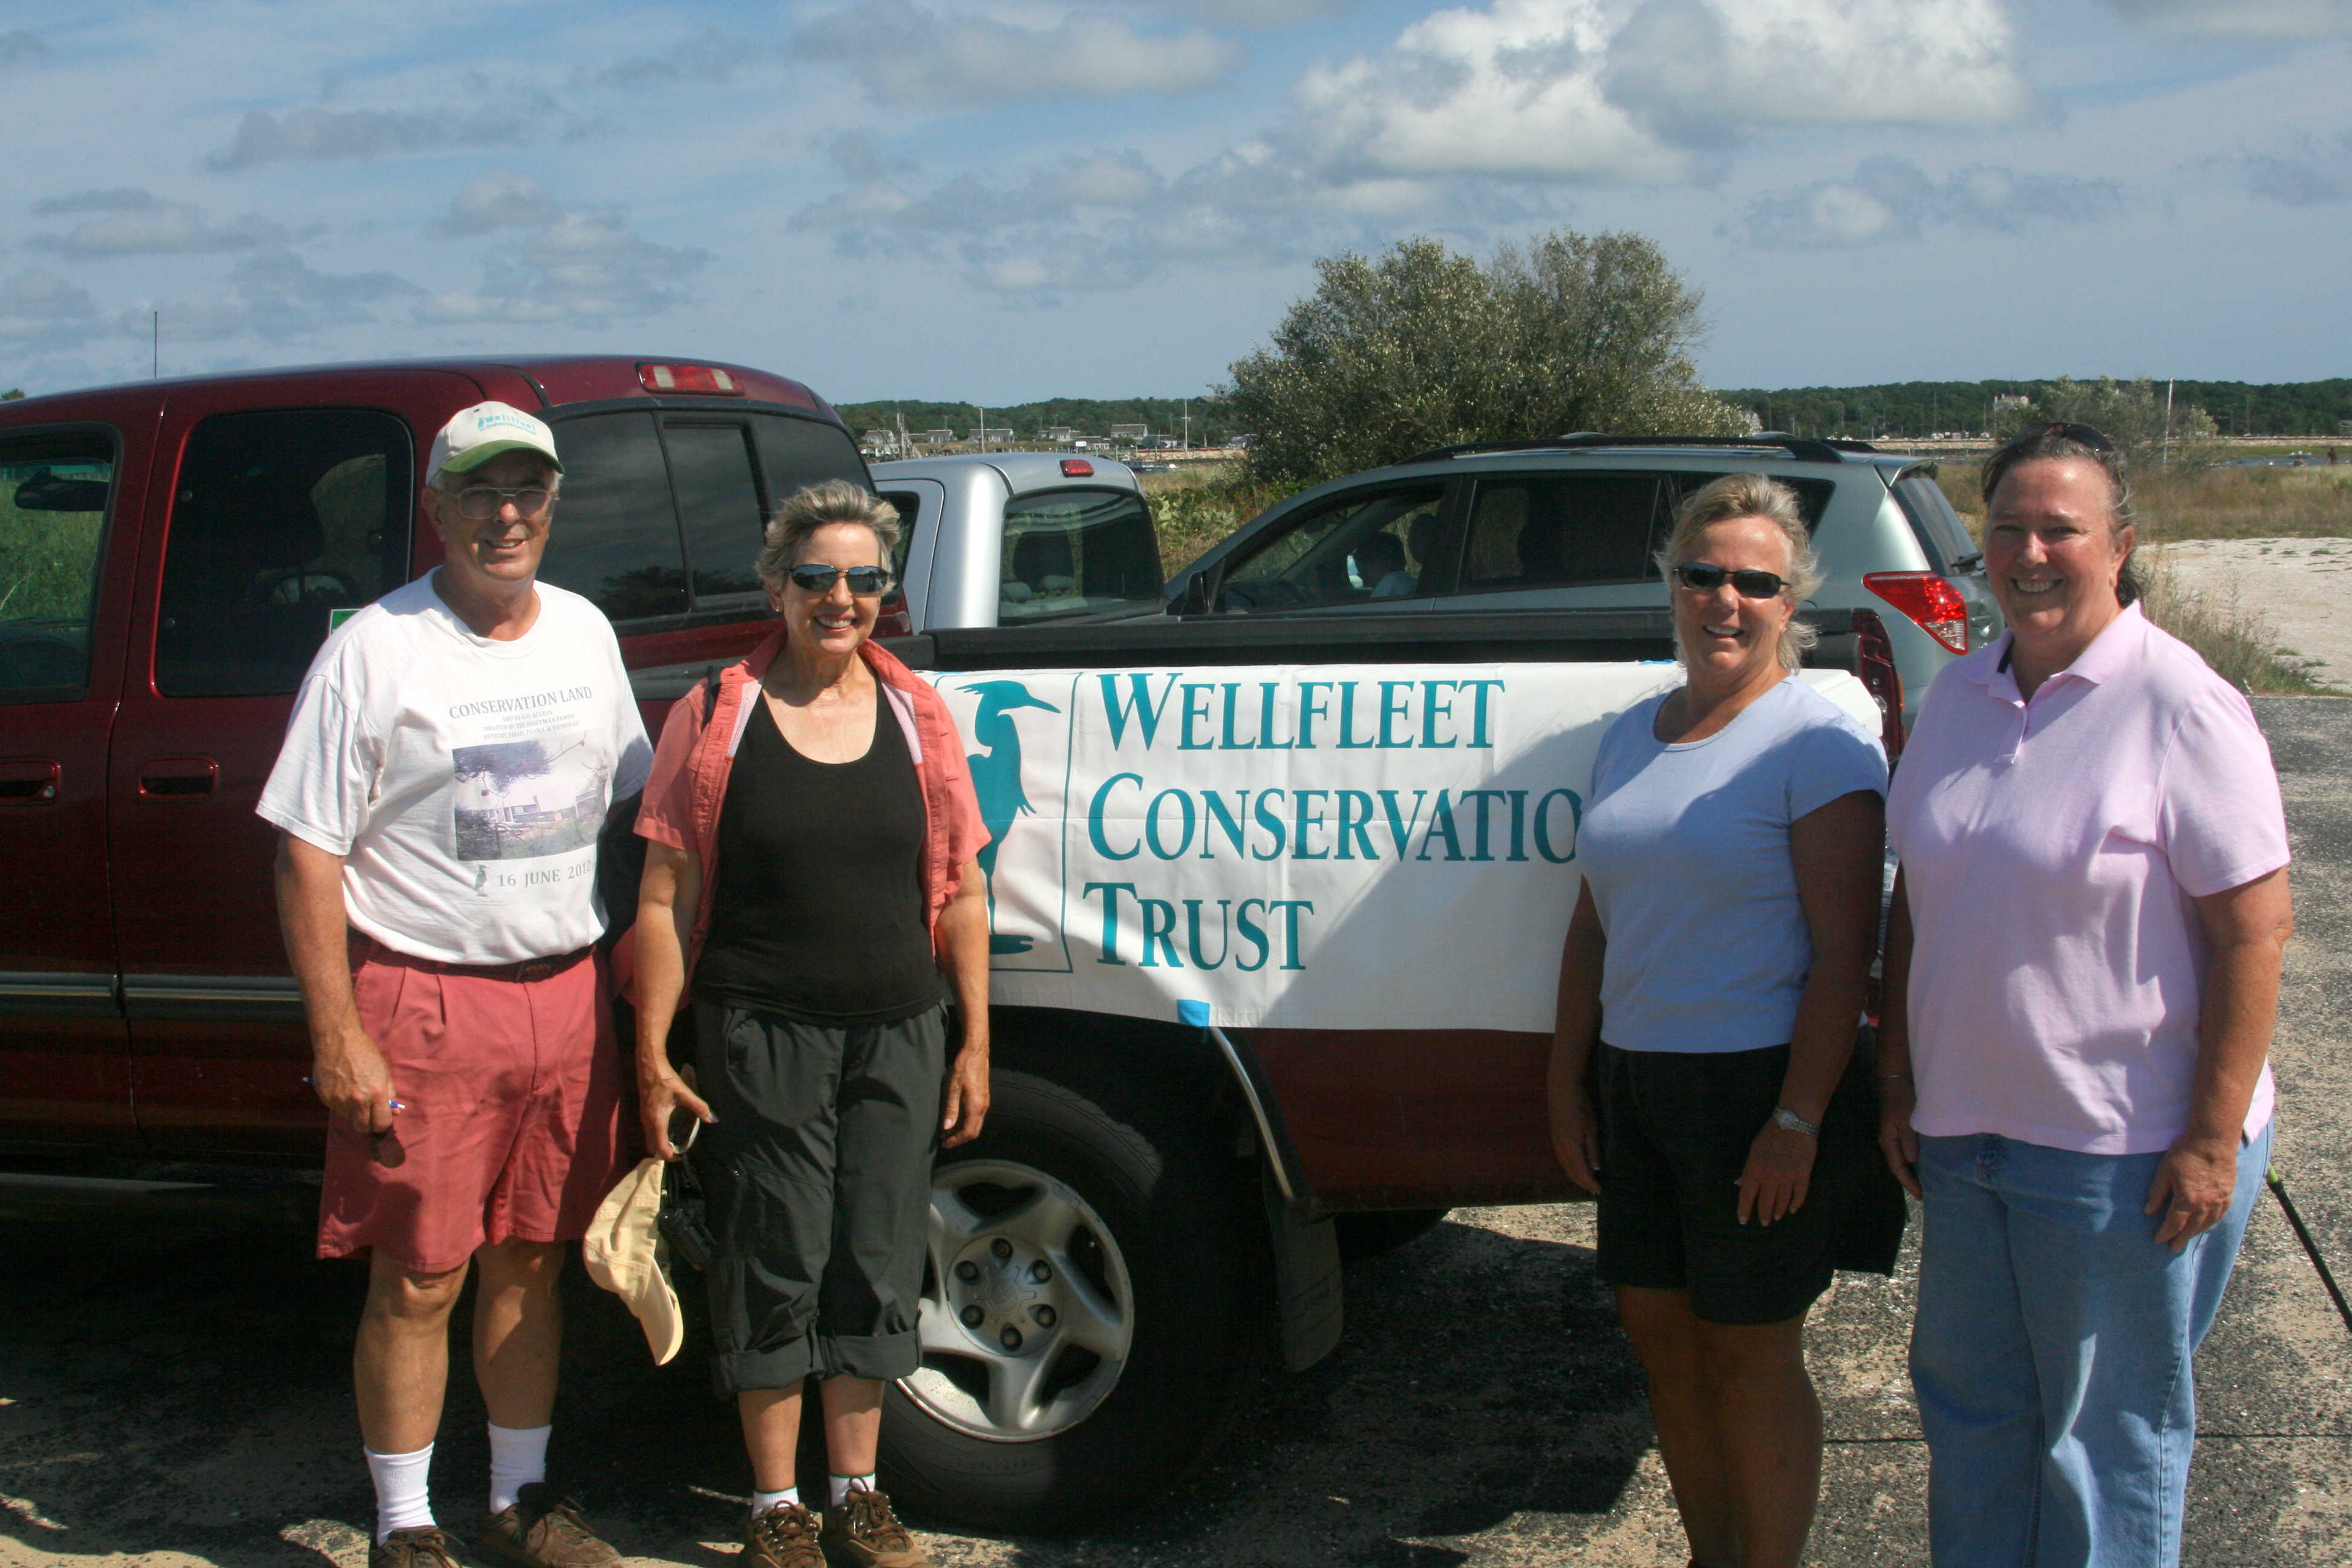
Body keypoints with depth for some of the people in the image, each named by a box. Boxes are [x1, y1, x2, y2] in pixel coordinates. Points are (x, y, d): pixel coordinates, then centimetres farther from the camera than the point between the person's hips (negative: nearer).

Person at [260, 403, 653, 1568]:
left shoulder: (583, 632, 10)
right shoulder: (373, 651, -7)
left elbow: (630, 807, 19)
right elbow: (309, 856, -9)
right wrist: (339, 1037, -14)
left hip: (568, 996, 5)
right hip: (425, 1001, -5)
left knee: (530, 1265, 14)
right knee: (417, 1284, 2)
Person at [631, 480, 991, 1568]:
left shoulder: (918, 716, 6)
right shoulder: (715, 717, -2)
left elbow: (960, 896, 9)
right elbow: (665, 900, -2)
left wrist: (973, 1042, 5)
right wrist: (652, 1052, -6)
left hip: (898, 1036, 3)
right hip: (762, 1035, -3)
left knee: (876, 1270, 10)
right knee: (775, 1272, 4)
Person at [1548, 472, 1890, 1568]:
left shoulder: (1818, 743, -11)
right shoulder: (1632, 736, 11)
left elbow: (1843, 952, -15)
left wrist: (1797, 1122, -20)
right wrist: (1568, 1086, 12)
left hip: (1761, 1089, -7)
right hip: (1634, 1084, 7)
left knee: (1749, 1357, 3)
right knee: (1659, 1330, 15)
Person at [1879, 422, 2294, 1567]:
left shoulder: (2181, 708, -13)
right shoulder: (1958, 693, 6)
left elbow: (2255, 930, -15)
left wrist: (2212, 1139, -17)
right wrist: (1899, 1084, 12)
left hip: (2124, 1149, -6)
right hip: (1964, 1130, 6)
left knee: (2109, 1429, 8)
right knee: (1966, 1402, 18)